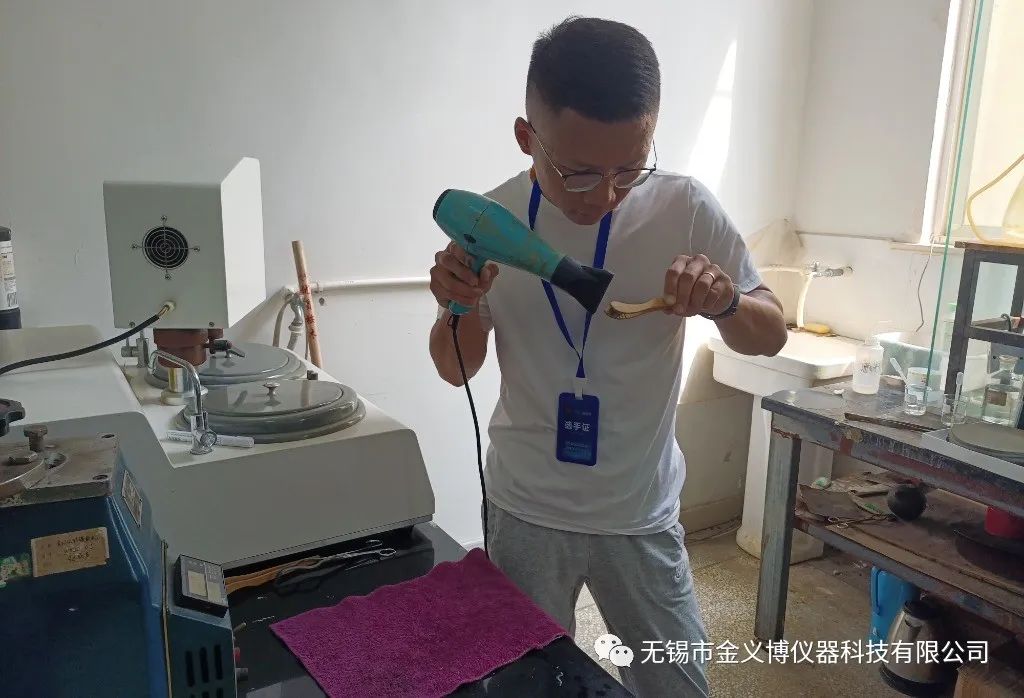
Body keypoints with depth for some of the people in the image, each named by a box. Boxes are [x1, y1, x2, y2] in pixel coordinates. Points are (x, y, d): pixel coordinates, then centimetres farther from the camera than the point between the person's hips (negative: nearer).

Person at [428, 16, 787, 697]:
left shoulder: (686, 210, -13)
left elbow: (771, 335, -3)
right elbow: (457, 370, 0)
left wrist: (726, 303, -25)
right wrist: (460, 306, -22)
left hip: (641, 514, 0)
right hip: (526, 511, 1)